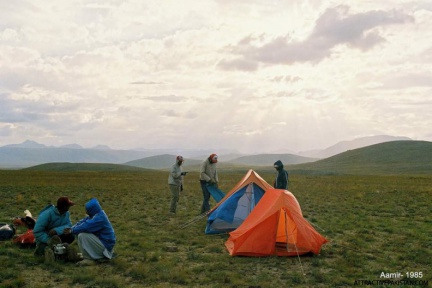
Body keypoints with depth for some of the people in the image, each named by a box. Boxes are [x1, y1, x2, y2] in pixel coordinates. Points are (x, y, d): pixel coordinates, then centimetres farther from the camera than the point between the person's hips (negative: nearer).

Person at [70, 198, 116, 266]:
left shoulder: (99, 218, -24)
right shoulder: (97, 214, 5)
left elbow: (85, 226, -28)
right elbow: (83, 221, 7)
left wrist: (72, 230, -11)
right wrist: (72, 228, -6)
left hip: (105, 246, -10)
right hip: (101, 241, 10)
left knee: (82, 235, -20)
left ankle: (89, 259, -9)